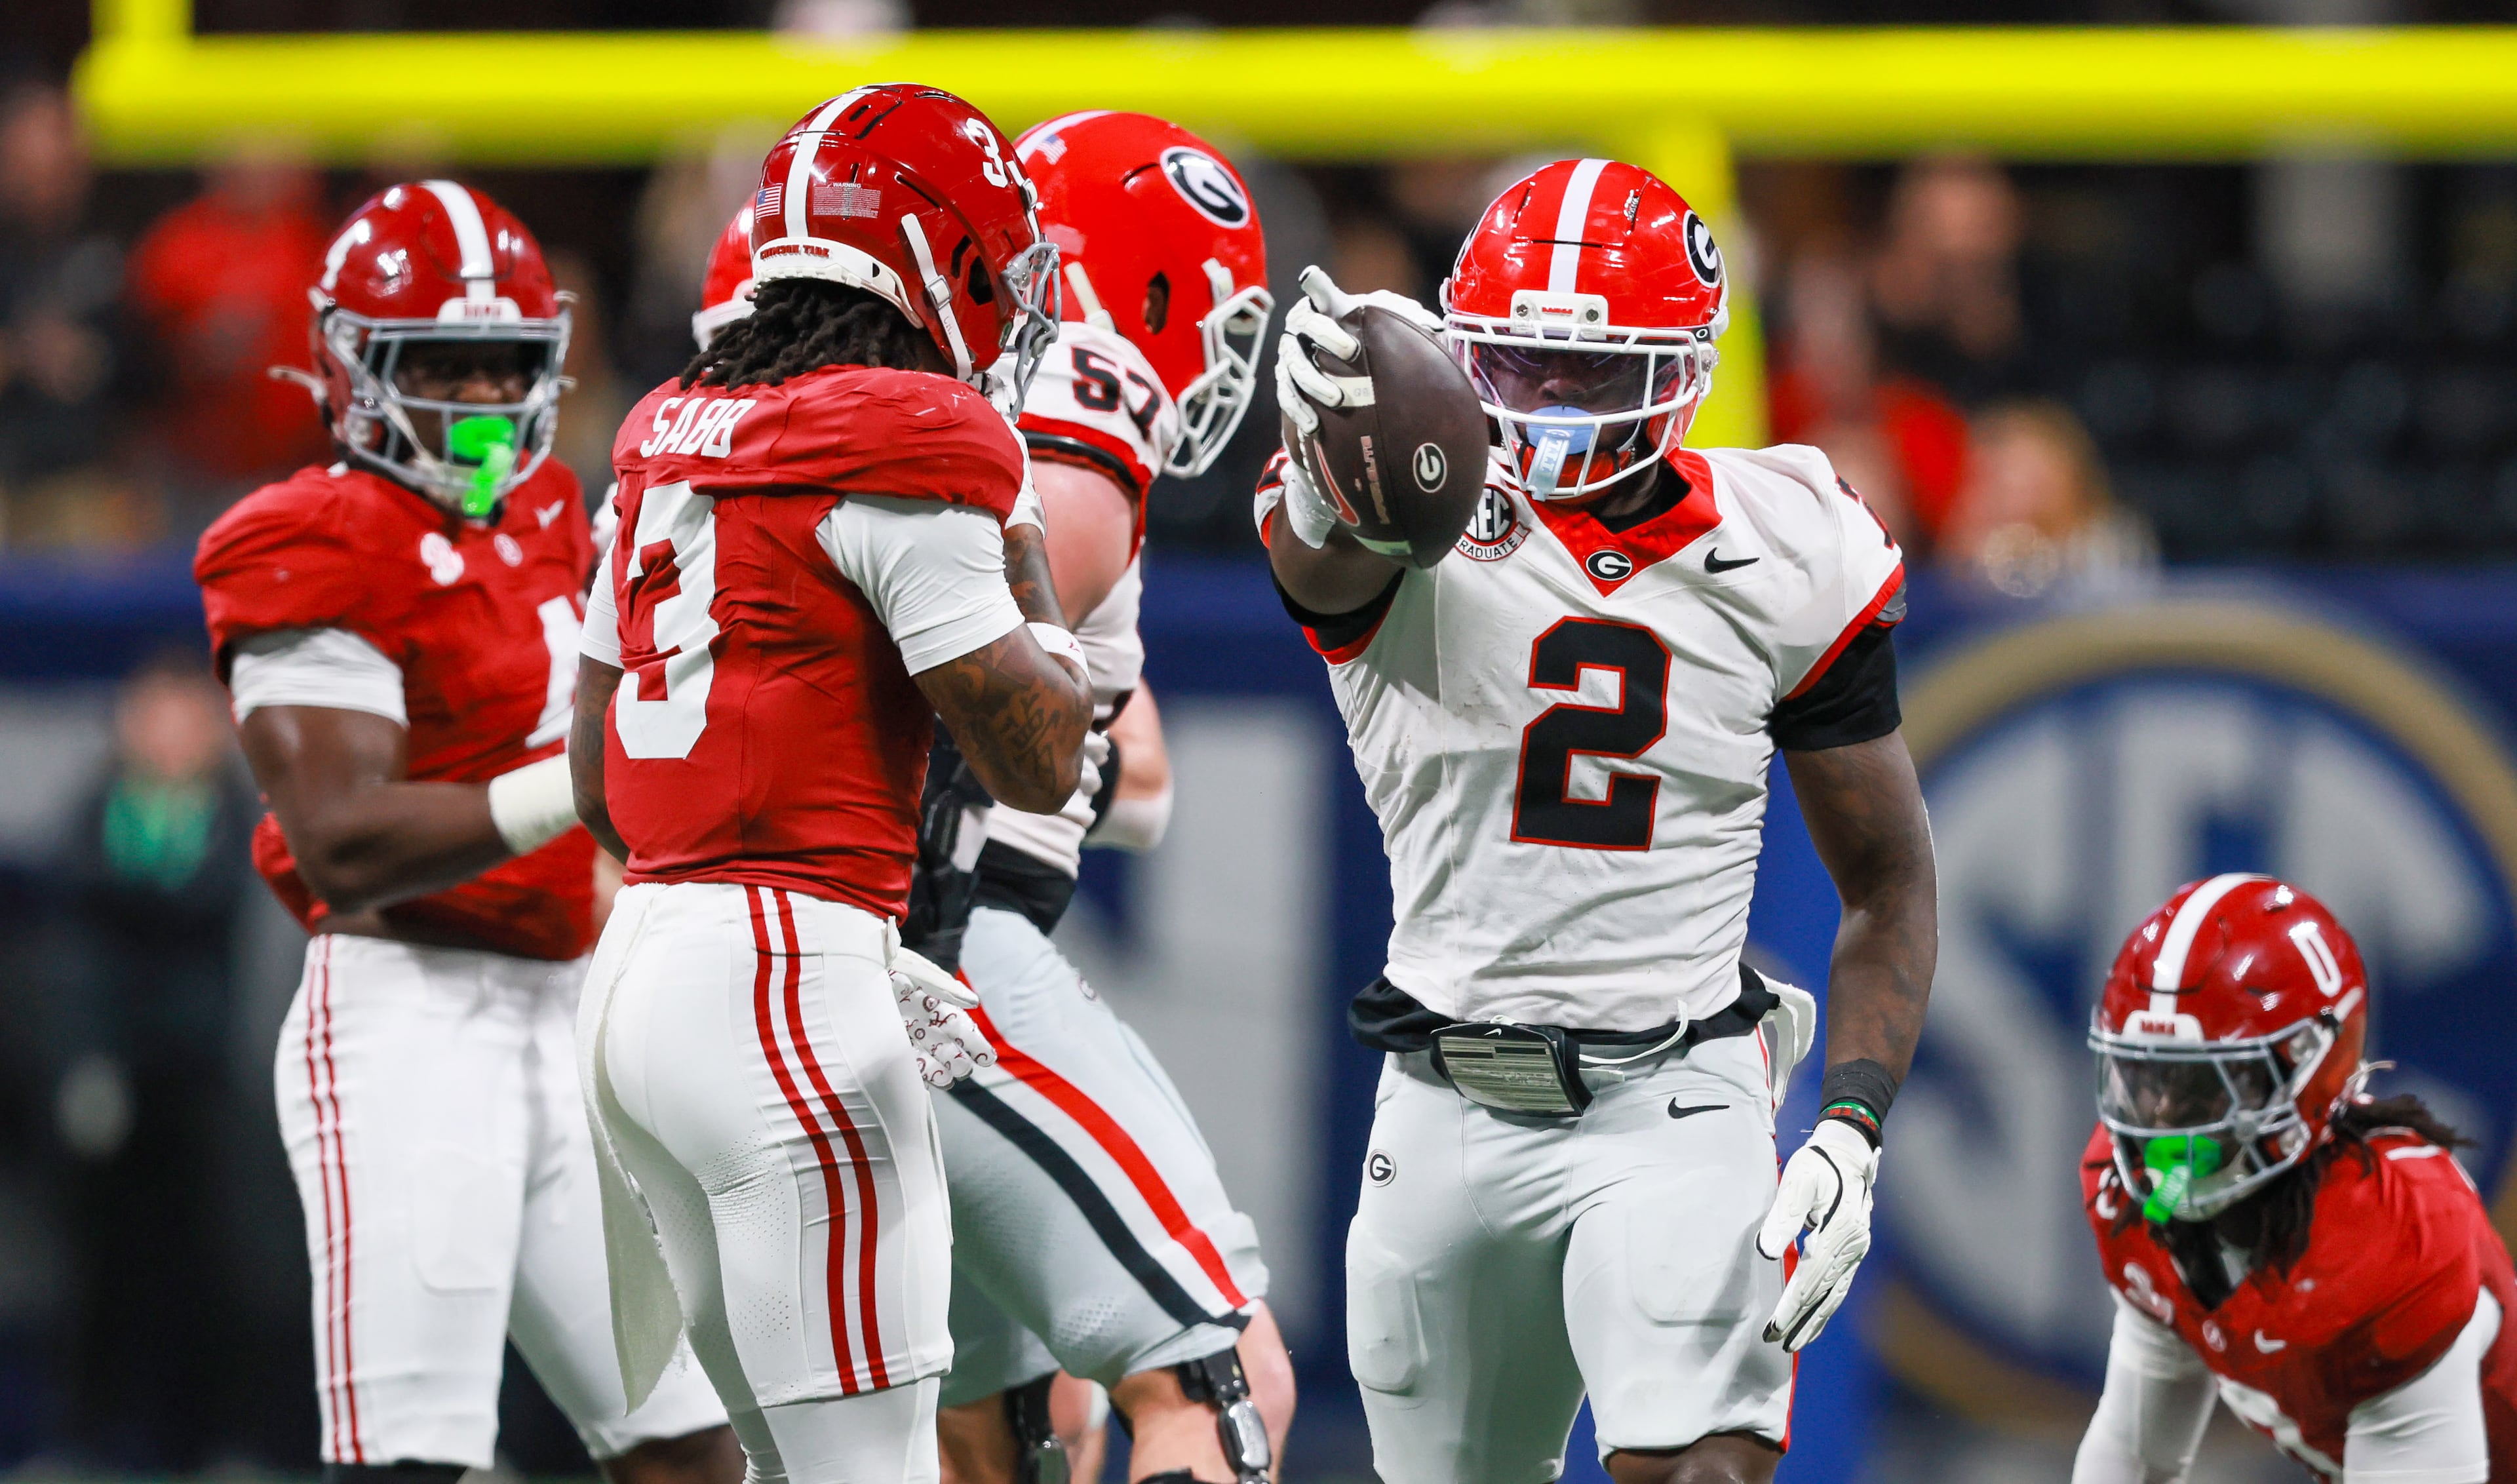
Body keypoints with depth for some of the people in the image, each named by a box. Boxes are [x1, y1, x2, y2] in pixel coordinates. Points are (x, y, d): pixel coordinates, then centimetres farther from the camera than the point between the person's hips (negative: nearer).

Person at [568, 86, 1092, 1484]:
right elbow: (1036, 762, -7)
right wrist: (1026, 565, 8)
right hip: (787, 993, -9)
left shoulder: (672, 444, 15)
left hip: (641, 964, 9)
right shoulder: (905, 458, -10)